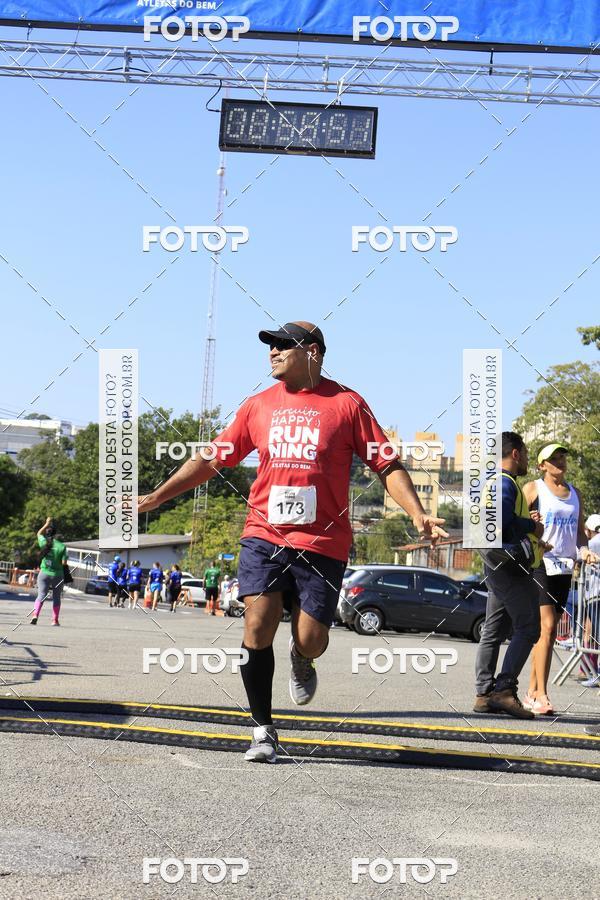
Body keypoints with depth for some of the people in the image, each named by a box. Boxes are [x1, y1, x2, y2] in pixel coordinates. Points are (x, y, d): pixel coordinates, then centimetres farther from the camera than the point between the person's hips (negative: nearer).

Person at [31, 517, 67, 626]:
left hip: (44, 573, 1)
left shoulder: (44, 543, -4)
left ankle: (35, 615, -20)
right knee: (56, 598, 13)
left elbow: (39, 533, 18)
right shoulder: (62, 546, -8)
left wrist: (47, 524, 26)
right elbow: (64, 562, -10)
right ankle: (55, 620, 15)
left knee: (41, 595, 1)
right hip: (58, 575, -1)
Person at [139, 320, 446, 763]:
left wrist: (417, 513, -14)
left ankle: (301, 661, 36)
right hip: (264, 535, 2)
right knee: (257, 627, -11)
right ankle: (263, 730, 2)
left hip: (322, 542, -2)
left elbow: (388, 465, 1)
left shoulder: (347, 404, 0)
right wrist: (155, 497, 13)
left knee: (312, 640, -4)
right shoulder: (258, 405, 9)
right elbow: (212, 459, 16)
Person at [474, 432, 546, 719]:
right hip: (511, 564, -11)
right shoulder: (505, 483, -11)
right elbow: (503, 520, -24)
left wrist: (527, 523, 17)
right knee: (528, 628, -12)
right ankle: (505, 689, -19)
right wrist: (532, 526, -10)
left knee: (494, 630, 8)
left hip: (496, 565, 11)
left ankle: (485, 694, 6)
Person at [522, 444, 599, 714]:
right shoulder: (533, 488, 1)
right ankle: (541, 695, -19)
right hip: (540, 563, -6)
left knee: (548, 630, 8)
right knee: (547, 627, -17)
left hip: (564, 567, 6)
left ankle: (532, 693, 14)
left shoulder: (574, 492, 18)